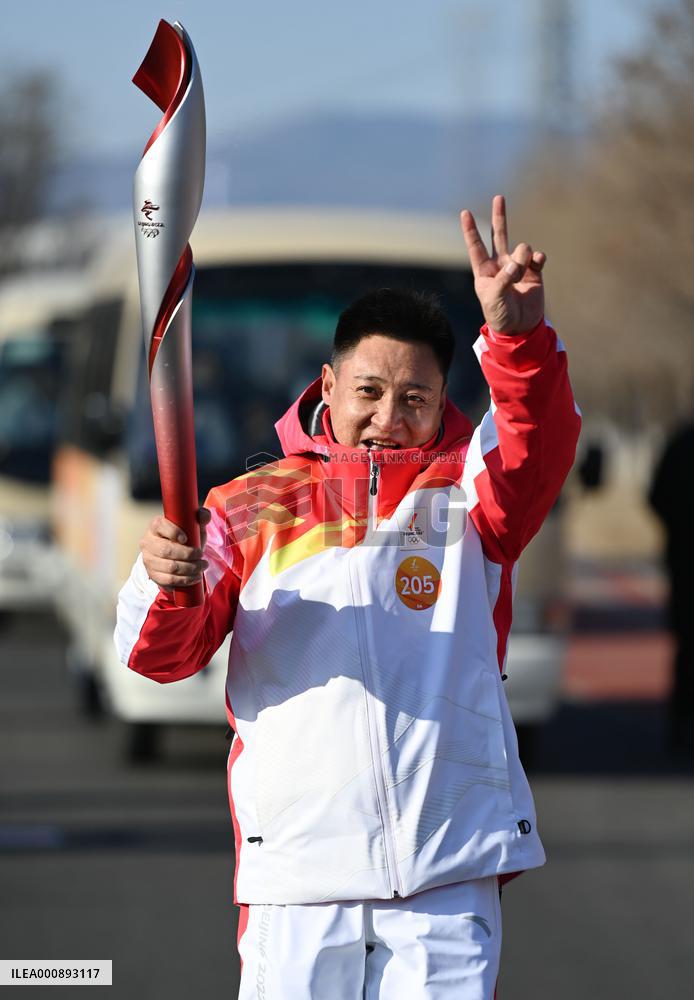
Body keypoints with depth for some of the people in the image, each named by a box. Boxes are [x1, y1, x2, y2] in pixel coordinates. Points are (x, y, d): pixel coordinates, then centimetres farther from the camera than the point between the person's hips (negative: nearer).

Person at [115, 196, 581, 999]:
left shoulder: (466, 493, 10)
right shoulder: (252, 508, 11)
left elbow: (538, 445, -11)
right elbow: (162, 656, 5)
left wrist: (518, 333, -32)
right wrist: (168, 585, -19)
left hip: (449, 871, 0)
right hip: (299, 871, 0)